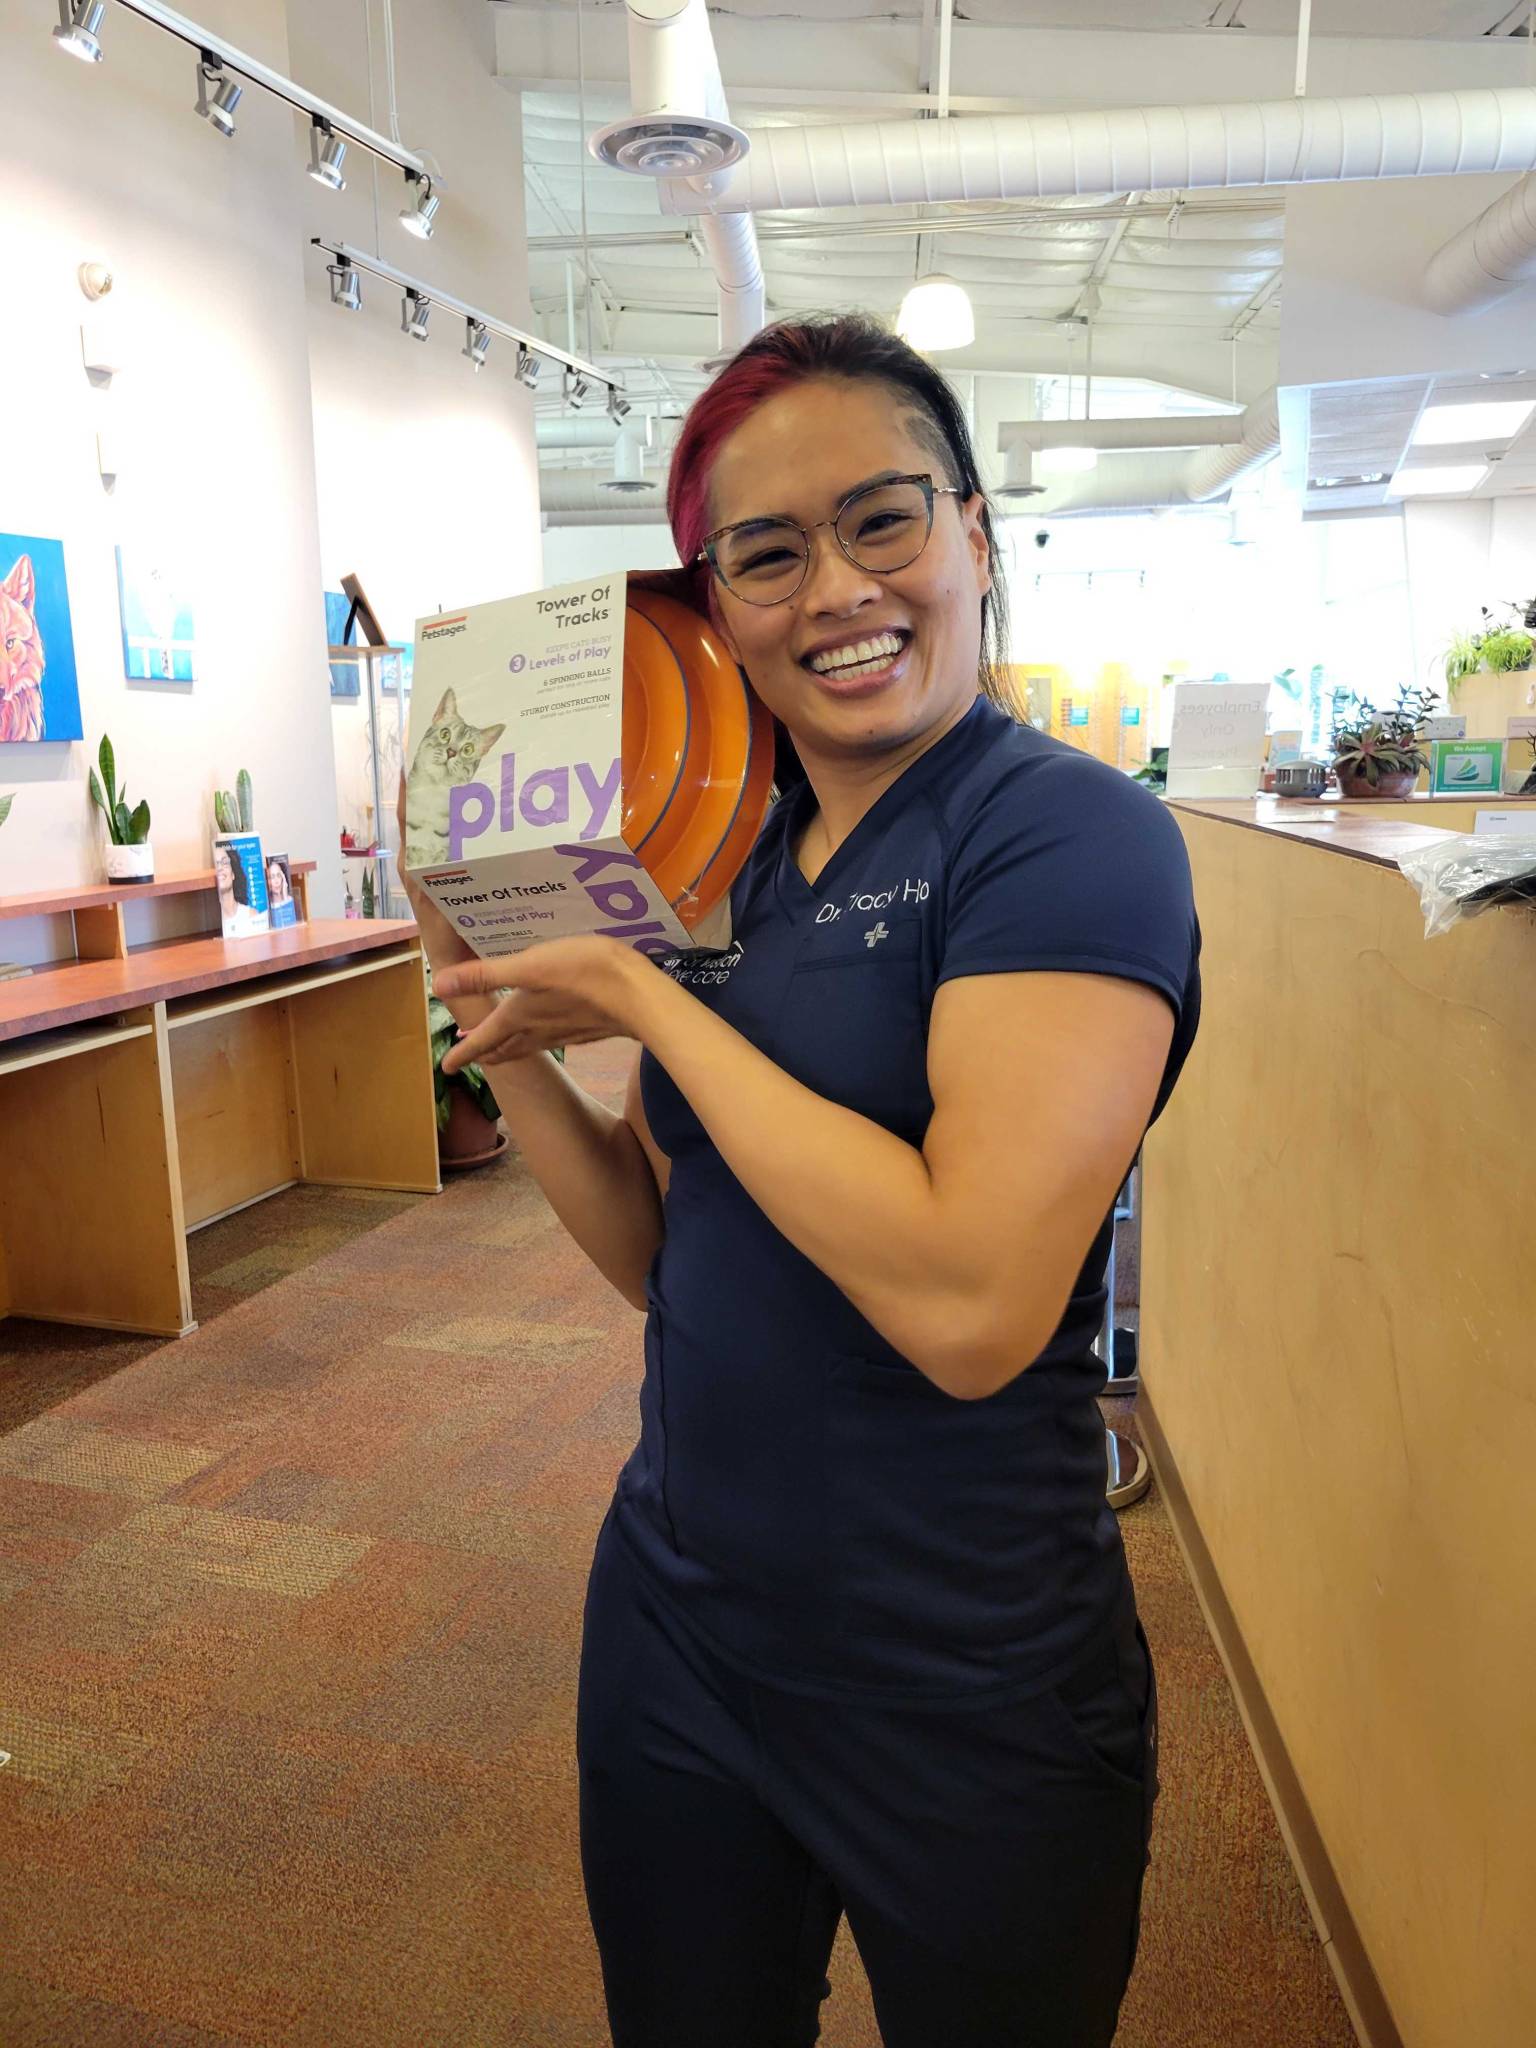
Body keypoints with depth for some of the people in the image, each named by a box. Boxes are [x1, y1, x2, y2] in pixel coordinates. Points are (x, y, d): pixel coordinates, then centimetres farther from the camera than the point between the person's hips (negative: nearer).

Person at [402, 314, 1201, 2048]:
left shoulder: (1069, 835, -17)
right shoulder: (726, 866, 3)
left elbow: (971, 1303, -29)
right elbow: (665, 1260, 7)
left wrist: (645, 999, -20)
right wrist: (509, 1043, -7)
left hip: (962, 1696, -6)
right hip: (675, 1621, 6)